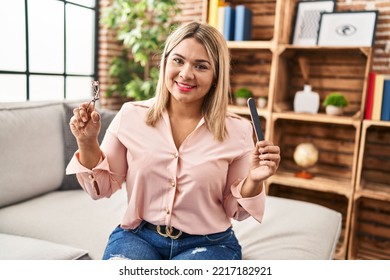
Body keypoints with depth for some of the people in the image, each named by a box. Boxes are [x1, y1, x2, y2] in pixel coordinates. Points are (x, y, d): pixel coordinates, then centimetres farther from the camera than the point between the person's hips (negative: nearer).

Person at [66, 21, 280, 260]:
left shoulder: (237, 130, -7)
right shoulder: (130, 115, -5)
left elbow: (235, 211, 2)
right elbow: (103, 188, 4)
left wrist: (254, 180, -17)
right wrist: (88, 144, -12)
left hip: (208, 243, 1)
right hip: (137, 236, 0)